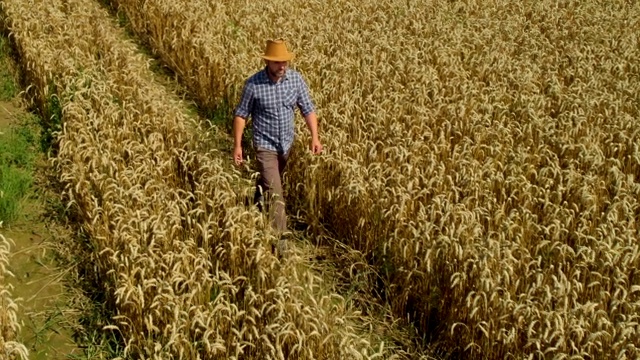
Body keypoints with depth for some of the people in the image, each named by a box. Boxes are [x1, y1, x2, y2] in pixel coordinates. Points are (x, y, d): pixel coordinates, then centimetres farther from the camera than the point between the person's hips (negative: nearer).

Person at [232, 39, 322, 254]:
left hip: (286, 144, 4)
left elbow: (308, 109, -2)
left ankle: (257, 209, 53)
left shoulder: (296, 79, -9)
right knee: (275, 192, -11)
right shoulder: (253, 84, -17)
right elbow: (241, 114, -6)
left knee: (267, 183, 25)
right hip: (265, 145, -4)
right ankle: (279, 237, -5)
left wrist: (315, 137, -14)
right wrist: (237, 145, -8)